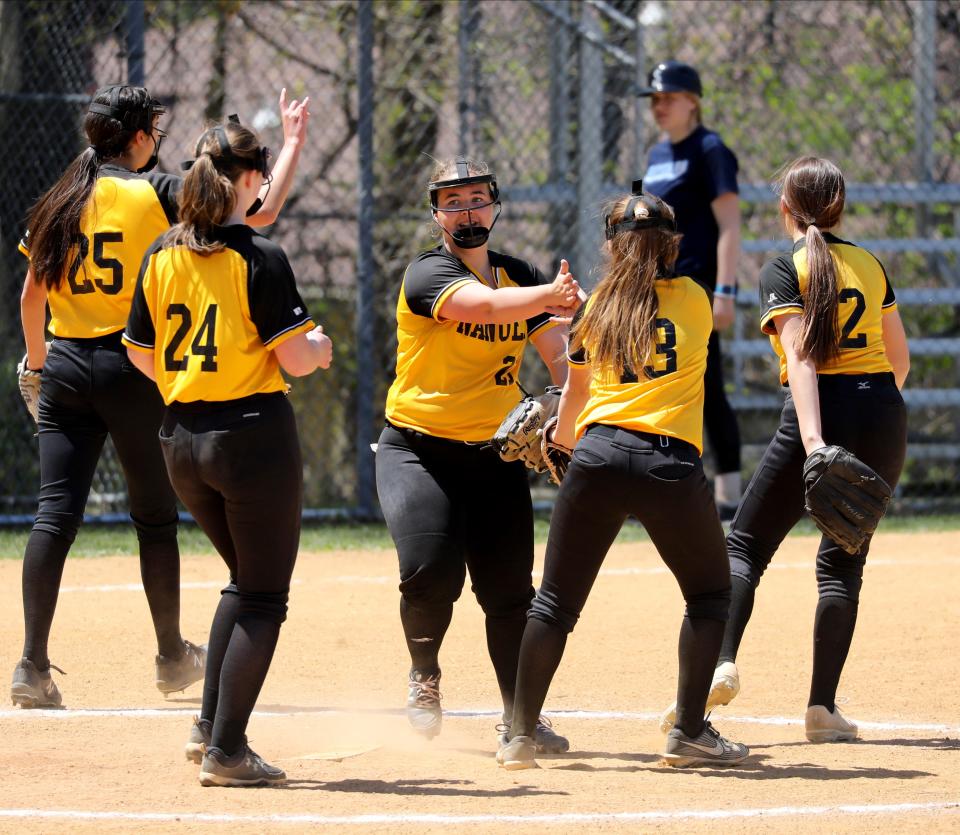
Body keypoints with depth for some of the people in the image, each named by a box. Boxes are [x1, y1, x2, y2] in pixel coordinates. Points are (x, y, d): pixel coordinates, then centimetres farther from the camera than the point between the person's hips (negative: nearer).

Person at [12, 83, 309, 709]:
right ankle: (173, 657, 21)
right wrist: (294, 142, 3)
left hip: (66, 364, 4)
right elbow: (261, 213, -9)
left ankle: (33, 665, -9)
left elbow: (33, 292, 12)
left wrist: (36, 363, 25)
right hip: (132, 367, -4)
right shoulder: (156, 192, -7)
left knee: (57, 513, -1)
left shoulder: (62, 200, 8)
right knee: (155, 516, 10)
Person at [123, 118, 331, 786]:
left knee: (245, 579, 23)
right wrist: (319, 346, 8)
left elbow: (142, 356, 10)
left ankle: (210, 727, 16)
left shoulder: (161, 256, 4)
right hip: (254, 436, -6)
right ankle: (227, 750, -1)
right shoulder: (260, 259, -13)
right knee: (263, 597, 3)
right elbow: (295, 357, -14)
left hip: (181, 441, 6)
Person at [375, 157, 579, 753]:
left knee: (510, 589, -2)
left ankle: (520, 717, 10)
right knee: (432, 570, -20)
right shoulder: (427, 274, -12)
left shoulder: (522, 278, 6)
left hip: (495, 453, 4)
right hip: (418, 450, -4)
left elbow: (559, 353, -4)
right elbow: (485, 306, -31)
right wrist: (549, 296, -47)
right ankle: (425, 677, 8)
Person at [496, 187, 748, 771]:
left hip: (598, 455, 2)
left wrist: (561, 437, 50)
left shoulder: (596, 307, 15)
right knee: (710, 594, 16)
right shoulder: (694, 299, 11)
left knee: (556, 602, 10)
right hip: (673, 461, -2)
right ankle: (690, 733, 9)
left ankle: (521, 735, 8)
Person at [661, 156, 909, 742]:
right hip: (885, 417, 4)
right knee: (844, 559, 10)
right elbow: (900, 358, 18)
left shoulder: (784, 271, -2)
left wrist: (814, 441, -24)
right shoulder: (871, 265, 13)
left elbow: (800, 355, -15)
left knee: (745, 544, 9)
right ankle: (824, 707, 2)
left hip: (822, 413, -4)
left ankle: (722, 662, -13)